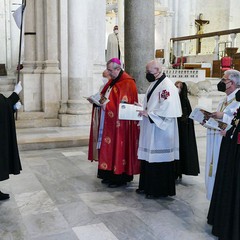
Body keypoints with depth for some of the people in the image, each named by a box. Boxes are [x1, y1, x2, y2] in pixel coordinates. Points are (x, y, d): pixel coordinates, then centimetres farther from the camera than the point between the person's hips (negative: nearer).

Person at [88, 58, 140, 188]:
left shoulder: (127, 83, -12)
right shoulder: (113, 81, 16)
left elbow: (124, 103, -19)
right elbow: (105, 96, 19)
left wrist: (106, 104, -22)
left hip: (120, 122, -9)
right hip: (109, 122, 9)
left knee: (118, 148, -4)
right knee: (109, 147, 10)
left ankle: (120, 178, 5)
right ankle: (111, 174, 20)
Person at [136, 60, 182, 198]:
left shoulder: (167, 85, -14)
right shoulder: (154, 84, 16)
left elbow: (166, 108, -23)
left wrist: (148, 113, -19)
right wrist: (143, 109, 6)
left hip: (160, 130, -9)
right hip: (150, 128, 9)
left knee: (159, 159, -2)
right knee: (148, 157, 13)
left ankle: (160, 190, 9)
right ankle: (147, 186, 24)